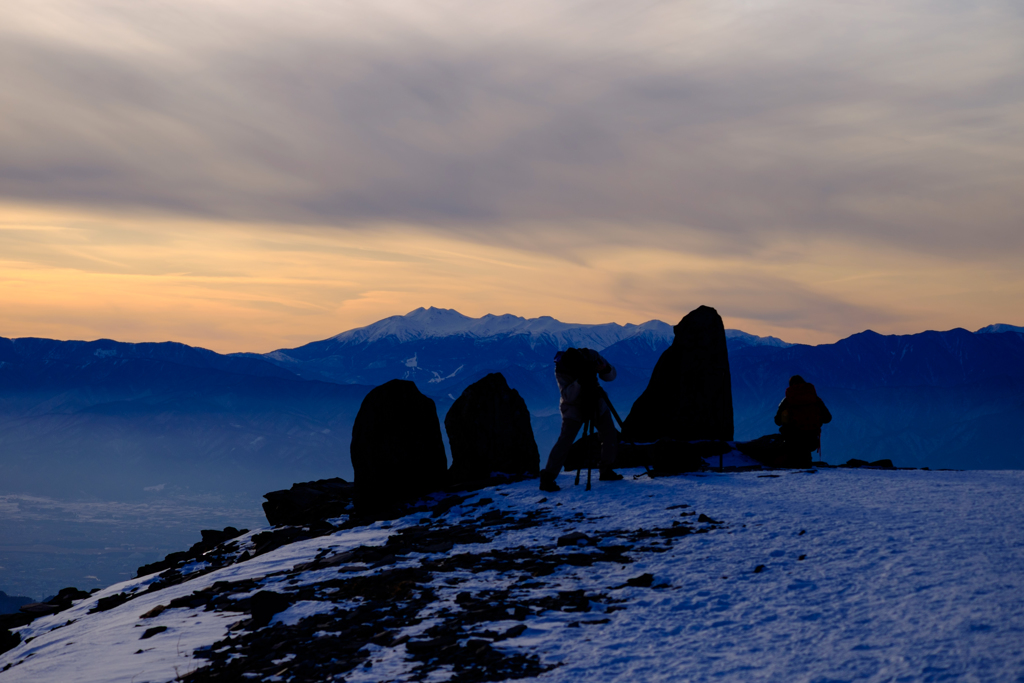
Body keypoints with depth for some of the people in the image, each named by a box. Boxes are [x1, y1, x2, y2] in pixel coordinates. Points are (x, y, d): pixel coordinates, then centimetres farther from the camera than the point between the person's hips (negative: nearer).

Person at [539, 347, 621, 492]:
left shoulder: (591, 355, -15)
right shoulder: (560, 370, -25)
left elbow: (611, 376, -8)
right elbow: (568, 396, -31)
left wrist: (605, 369, -30)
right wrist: (580, 381, -45)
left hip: (596, 403, 5)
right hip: (574, 407, -5)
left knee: (611, 437, 2)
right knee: (565, 441, -17)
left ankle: (606, 471, 21)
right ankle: (547, 478, -14)